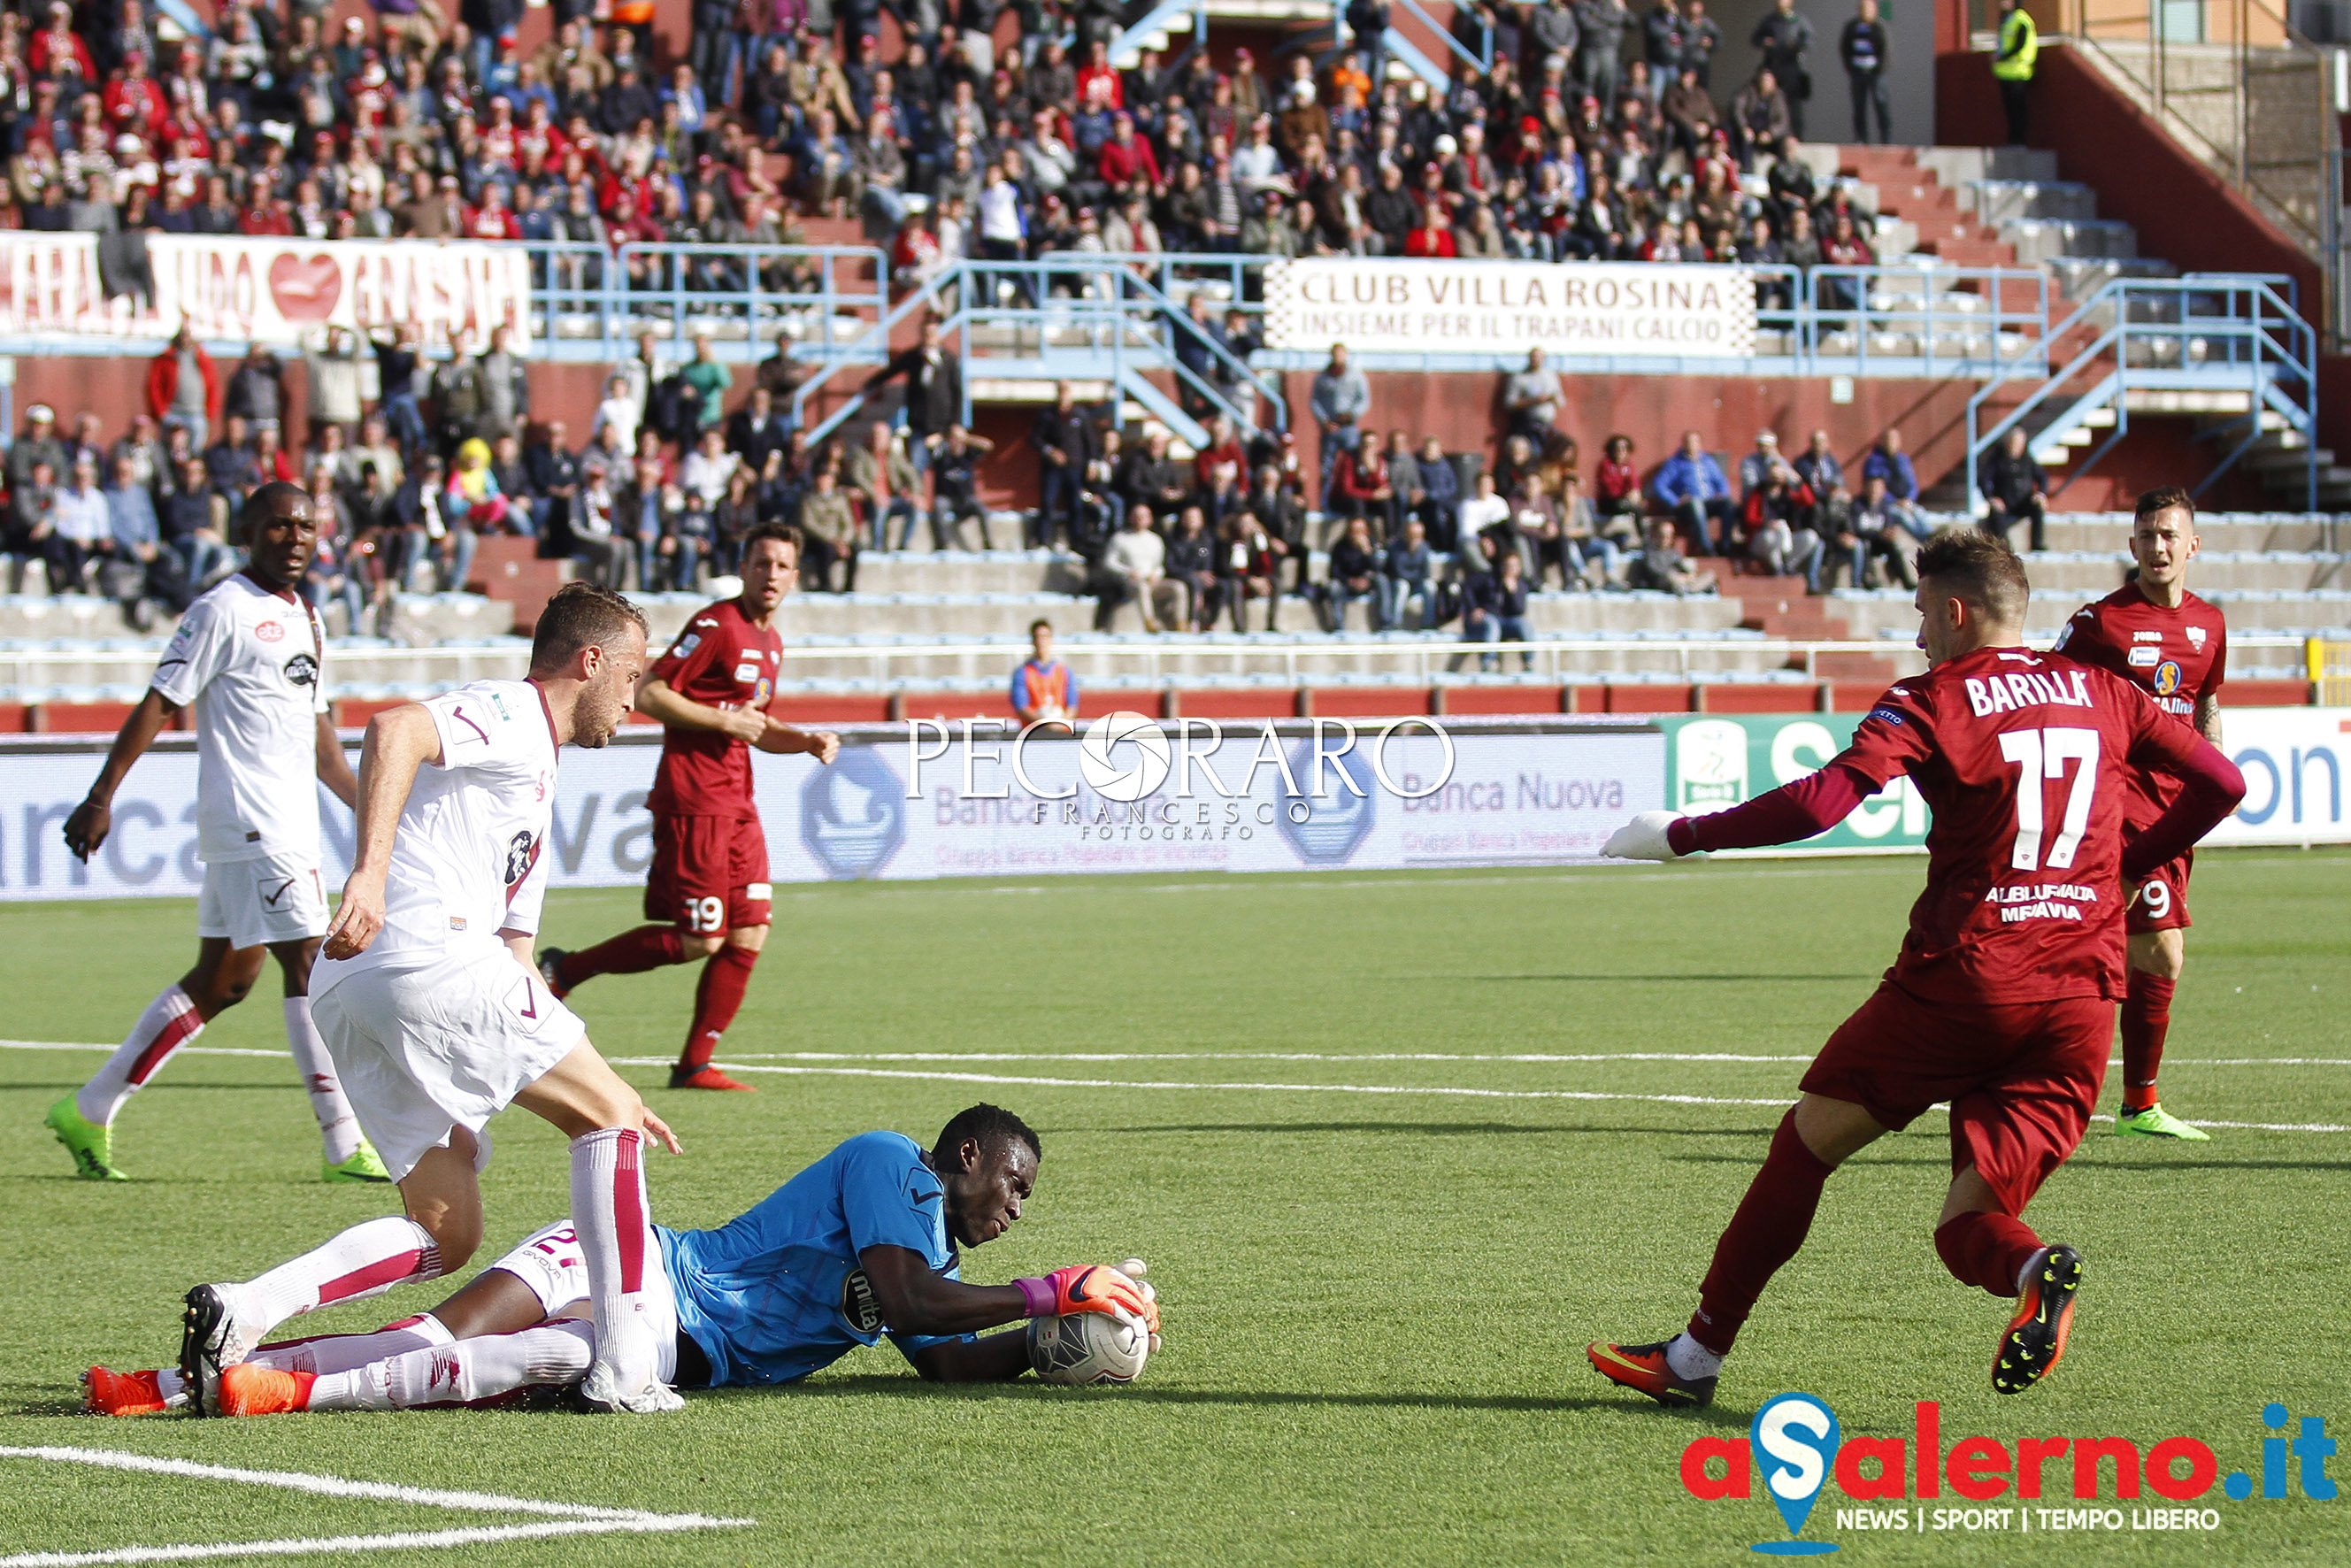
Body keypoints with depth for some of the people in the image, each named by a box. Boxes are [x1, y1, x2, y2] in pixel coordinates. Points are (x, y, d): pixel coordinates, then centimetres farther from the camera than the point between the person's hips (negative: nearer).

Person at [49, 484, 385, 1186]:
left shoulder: (304, 617, 18)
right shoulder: (222, 610, -8)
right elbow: (158, 705, -11)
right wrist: (101, 799, -15)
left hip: (292, 827, 9)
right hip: (248, 824, -9)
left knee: (222, 981, 11)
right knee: (311, 966, -12)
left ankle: (88, 1113, 19)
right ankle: (346, 1148, -11)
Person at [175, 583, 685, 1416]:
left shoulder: (533, 787, 33)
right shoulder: (510, 715, 3)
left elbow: (514, 963, 35)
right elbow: (395, 729, -19)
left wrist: (601, 1095, 30)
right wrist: (371, 872, -31)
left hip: (349, 997, 10)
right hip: (427, 951, -10)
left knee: (445, 1237, 8)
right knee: (610, 1115, 0)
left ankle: (241, 1311, -8)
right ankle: (624, 1370, -6)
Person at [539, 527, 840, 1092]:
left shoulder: (770, 643, 17)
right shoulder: (717, 625, -12)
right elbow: (648, 693, -15)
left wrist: (807, 742, 12)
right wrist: (724, 721, -18)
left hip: (736, 802, 9)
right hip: (693, 798, -9)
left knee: (749, 934, 2)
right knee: (700, 939, -10)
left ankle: (695, 1065, 9)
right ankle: (564, 970, 3)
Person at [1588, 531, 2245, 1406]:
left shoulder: (1935, 700, -2)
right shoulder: (2101, 694, 13)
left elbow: (1819, 803, -14)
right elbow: (2222, 784, 12)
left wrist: (1677, 836, -5)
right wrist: (2126, 868, 23)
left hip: (1959, 977, -4)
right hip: (2083, 991, 4)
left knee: (1808, 1142, 13)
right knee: (1965, 1225, 7)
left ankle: (1695, 1357, 16)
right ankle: (2034, 1271, -29)